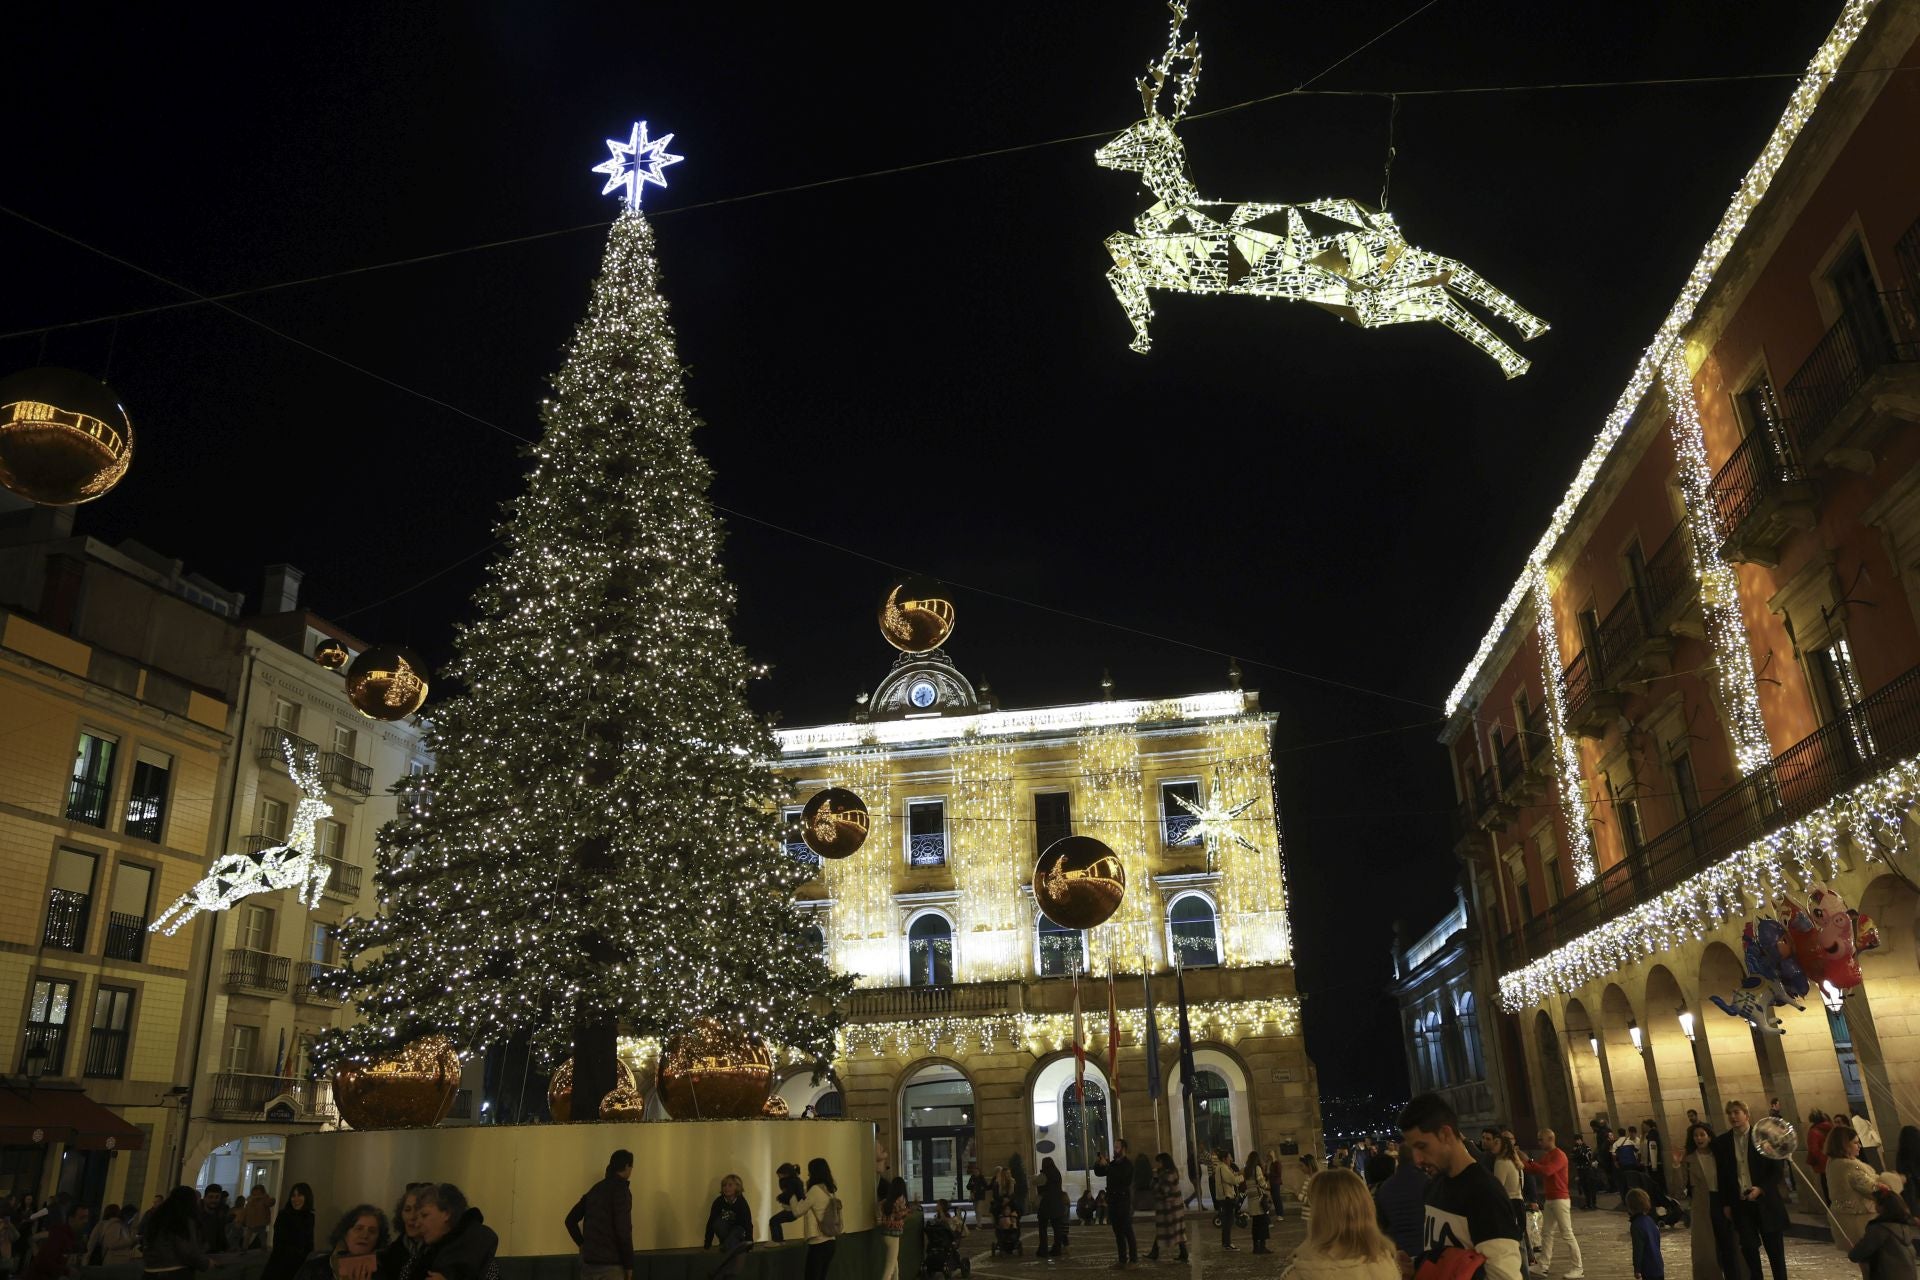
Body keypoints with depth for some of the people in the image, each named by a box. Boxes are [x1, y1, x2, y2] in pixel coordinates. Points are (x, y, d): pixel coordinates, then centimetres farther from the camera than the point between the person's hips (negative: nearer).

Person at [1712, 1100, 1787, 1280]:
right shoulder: (1722, 1141, 3)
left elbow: (1778, 1169, -4)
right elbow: (1721, 1175, 8)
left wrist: (1761, 1189, -16)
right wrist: (1725, 1203, 5)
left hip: (1765, 1201, -1)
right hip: (1740, 1204, 1)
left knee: (1774, 1249, 7)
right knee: (1748, 1246, 0)